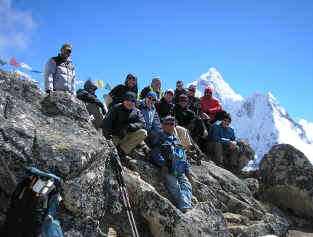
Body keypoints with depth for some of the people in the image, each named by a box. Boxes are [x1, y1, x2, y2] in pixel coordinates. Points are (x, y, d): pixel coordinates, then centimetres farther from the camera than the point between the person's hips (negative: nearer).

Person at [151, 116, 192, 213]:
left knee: (186, 185, -15)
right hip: (168, 169, -5)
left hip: (180, 170, 5)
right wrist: (163, 164, -15)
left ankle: (187, 207, -27)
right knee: (174, 186, -22)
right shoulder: (159, 138, 12)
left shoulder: (176, 139, 28)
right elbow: (155, 153, -1)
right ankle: (184, 208, -29)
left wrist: (187, 168, 16)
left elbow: (183, 155, 27)